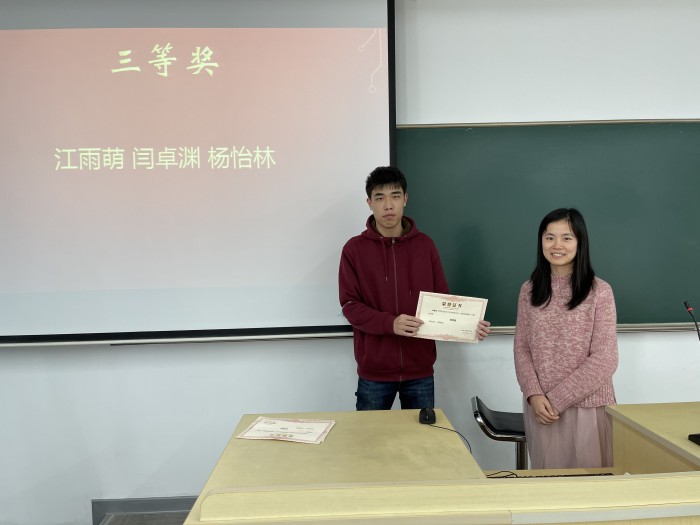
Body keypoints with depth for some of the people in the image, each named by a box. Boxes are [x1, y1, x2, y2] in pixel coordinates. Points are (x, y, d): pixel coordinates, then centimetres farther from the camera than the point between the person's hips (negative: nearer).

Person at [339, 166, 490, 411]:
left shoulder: (425, 245, 3)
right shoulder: (354, 249, -3)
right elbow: (350, 305, -8)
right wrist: (390, 323, -23)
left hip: (420, 369, 2)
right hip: (374, 371, -1)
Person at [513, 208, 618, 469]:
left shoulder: (599, 291, -7)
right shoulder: (529, 290, 4)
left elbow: (604, 360, -10)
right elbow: (521, 348, 5)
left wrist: (556, 399, -13)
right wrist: (534, 395, -11)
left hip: (588, 406, -3)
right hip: (541, 407, 3)